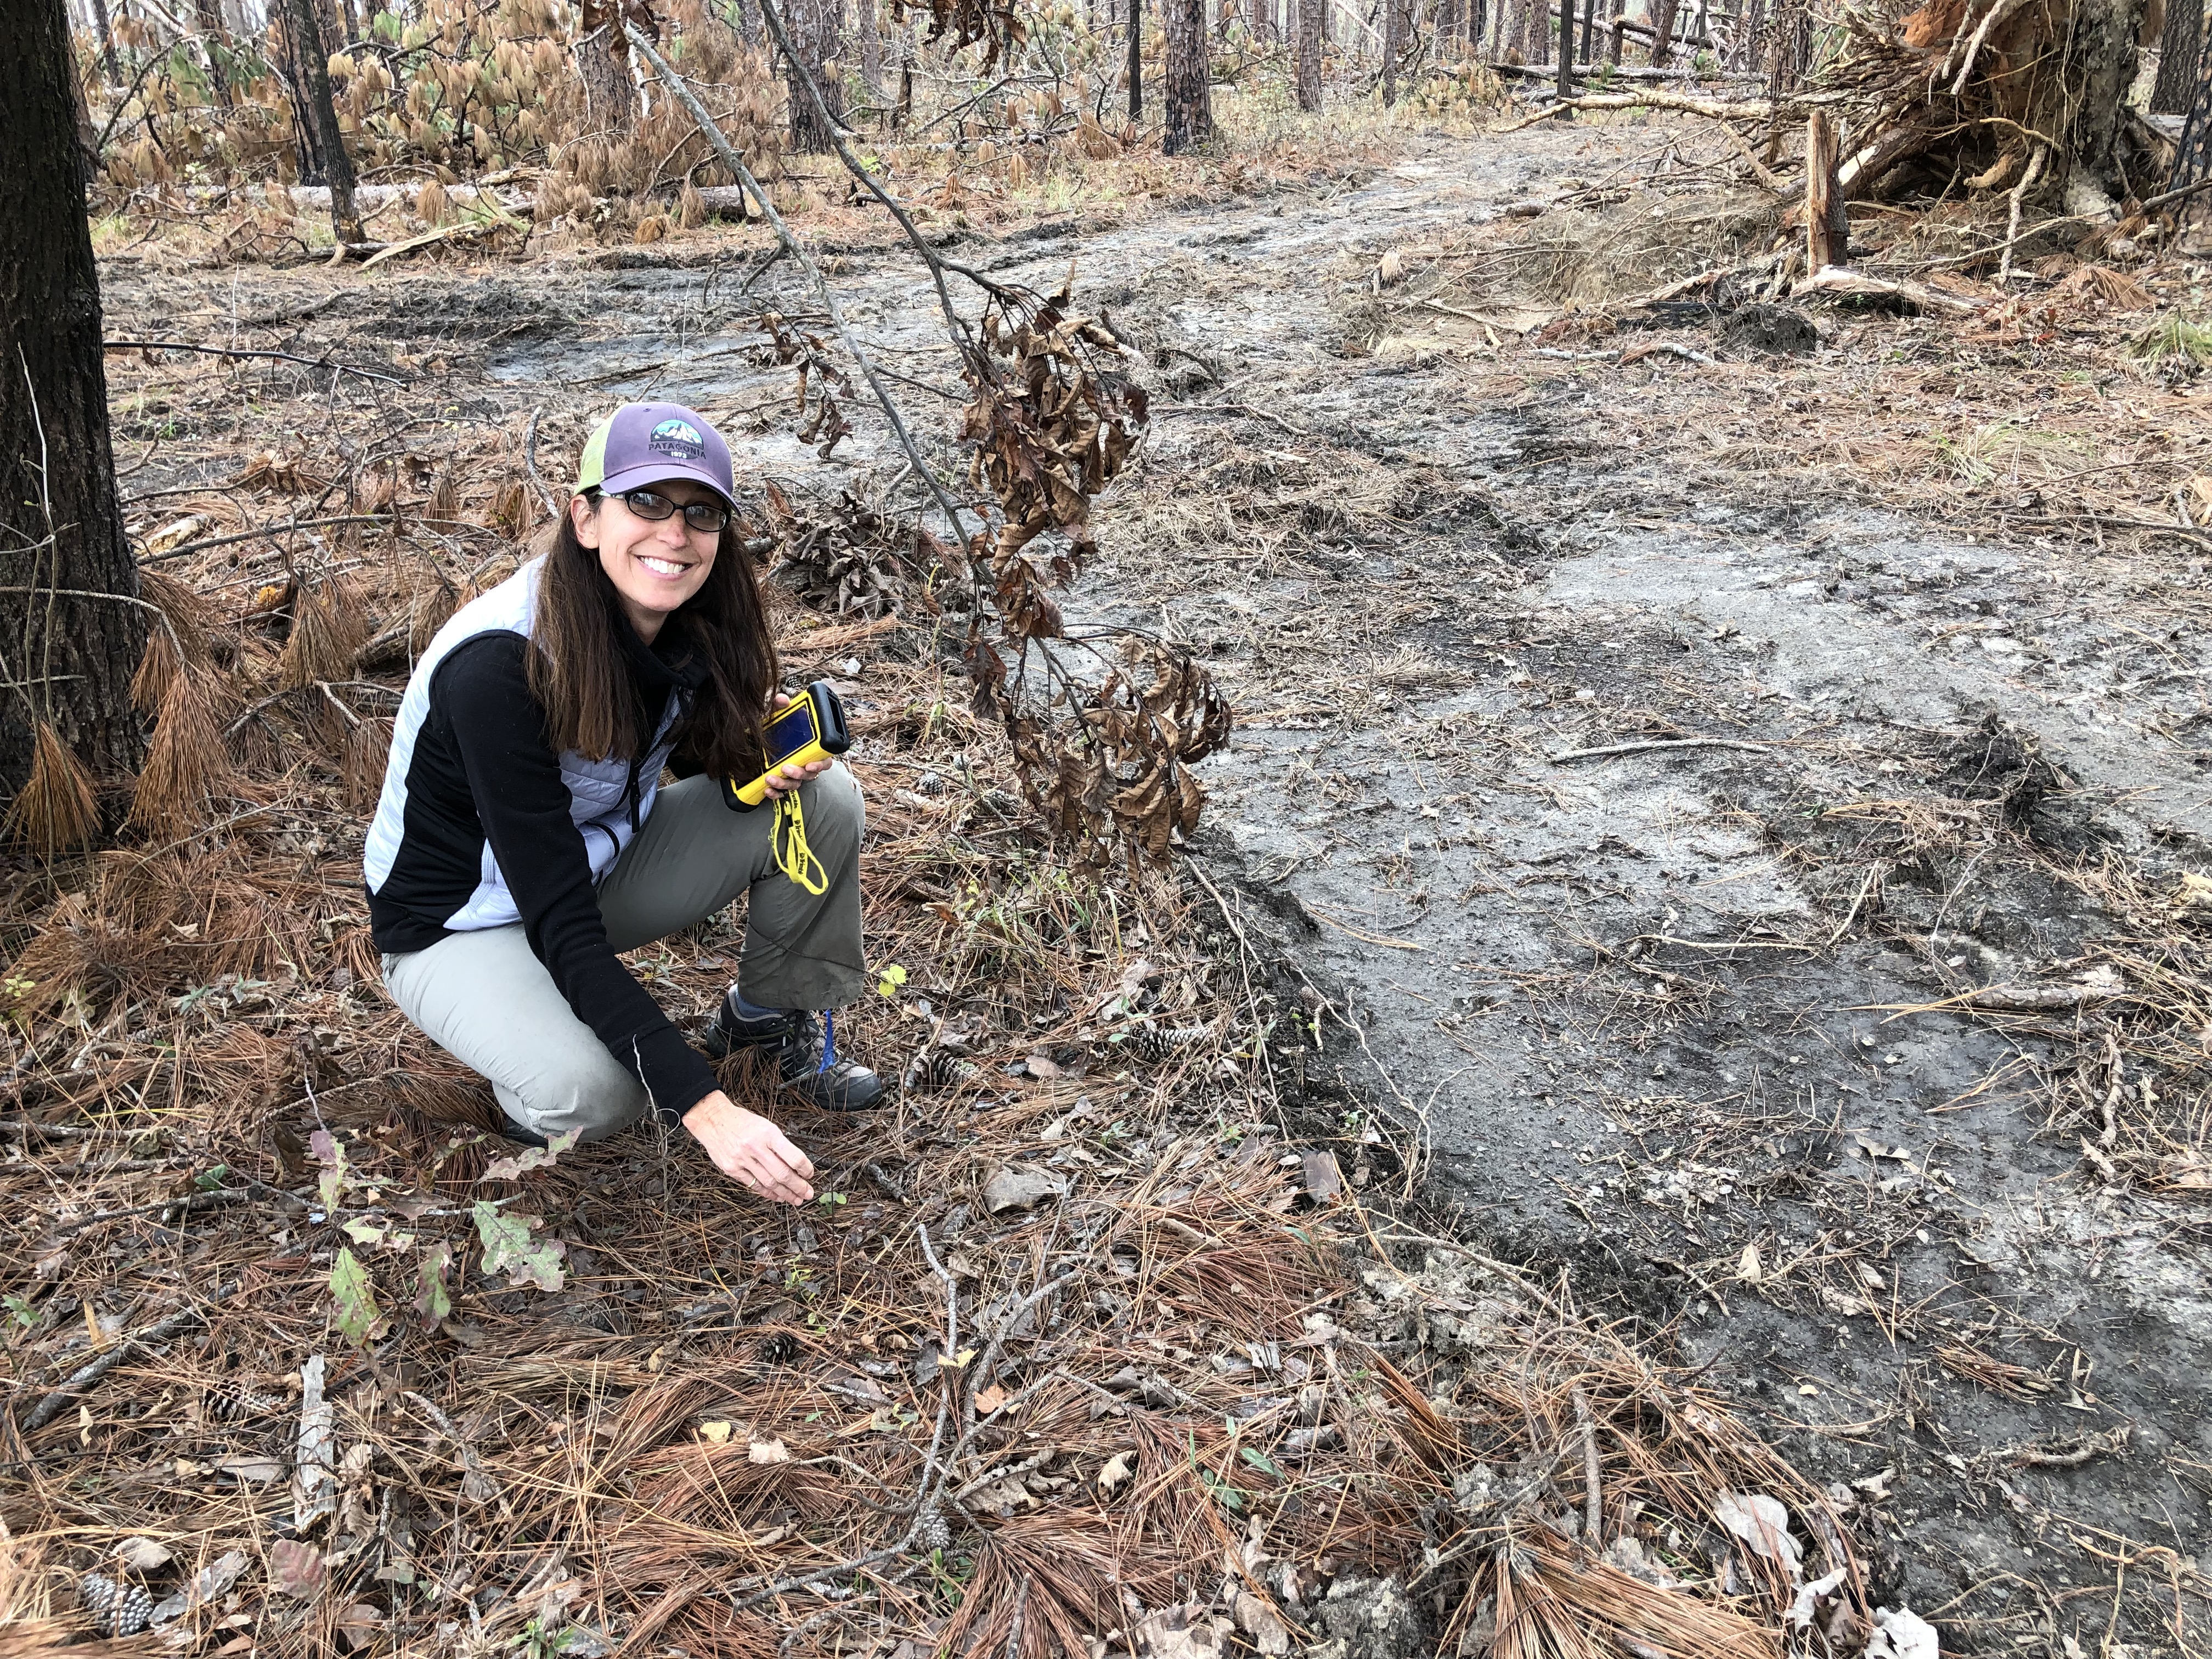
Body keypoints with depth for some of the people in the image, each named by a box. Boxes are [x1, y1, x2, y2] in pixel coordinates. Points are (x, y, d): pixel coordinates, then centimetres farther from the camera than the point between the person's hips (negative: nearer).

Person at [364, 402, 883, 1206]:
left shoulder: (689, 622, -15)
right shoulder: (498, 666, -35)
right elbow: (560, 926, -36)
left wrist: (770, 752, -17)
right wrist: (706, 1109, -42)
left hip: (598, 860, 6)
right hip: (464, 923, -6)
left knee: (823, 799, -13)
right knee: (593, 1091, -36)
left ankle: (770, 1019, 10)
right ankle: (536, 1067, 1)